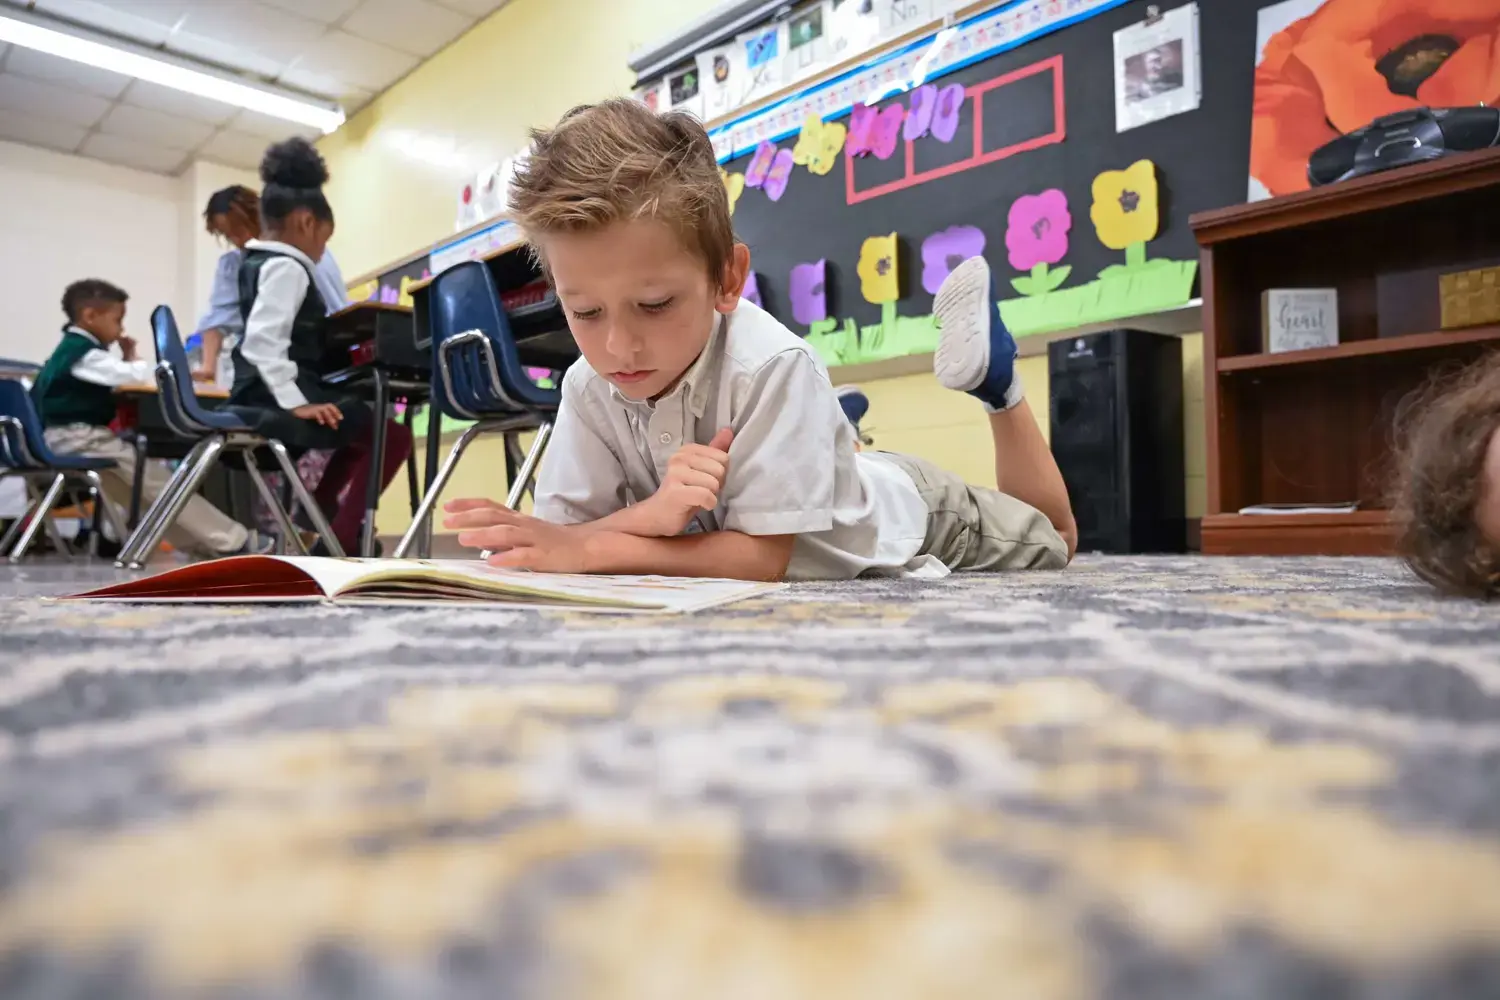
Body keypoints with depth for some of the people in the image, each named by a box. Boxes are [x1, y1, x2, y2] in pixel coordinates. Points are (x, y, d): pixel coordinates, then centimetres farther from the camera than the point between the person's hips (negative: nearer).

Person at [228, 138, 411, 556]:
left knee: (362, 427, 29)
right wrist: (295, 403, -27)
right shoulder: (287, 267, -13)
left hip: (267, 398, 10)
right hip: (276, 402, -10)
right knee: (392, 435, -3)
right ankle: (339, 543, -6)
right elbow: (262, 342, -27)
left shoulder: (258, 262, 17)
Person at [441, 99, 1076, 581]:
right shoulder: (587, 389, -27)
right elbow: (563, 536, -29)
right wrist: (649, 514, -49)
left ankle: (994, 373, 29)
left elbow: (764, 558, -40)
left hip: (902, 524, -4)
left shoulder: (772, 367, -42)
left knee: (1052, 538, 25)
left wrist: (590, 546, -49)